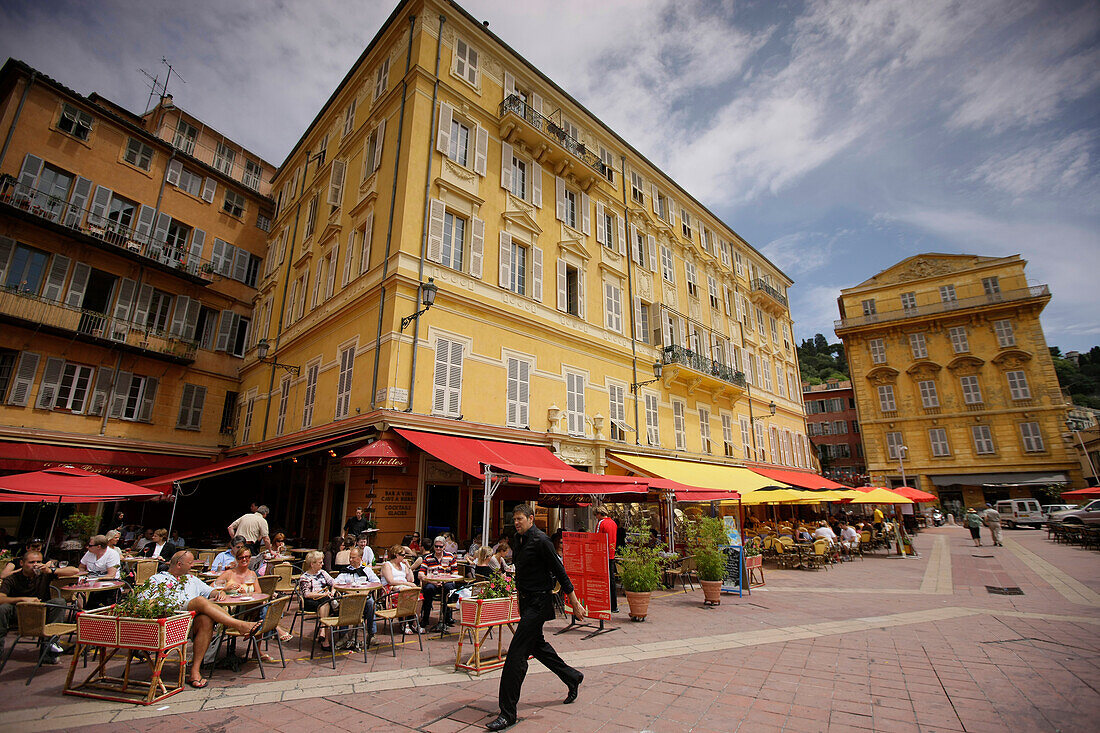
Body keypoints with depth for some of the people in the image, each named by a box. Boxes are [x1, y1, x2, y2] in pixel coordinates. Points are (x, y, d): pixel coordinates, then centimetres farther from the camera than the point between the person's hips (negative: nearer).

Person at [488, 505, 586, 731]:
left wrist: (575, 603, -15)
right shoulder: (519, 539, 7)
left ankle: (507, 713, 2)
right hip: (526, 601, 9)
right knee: (537, 646, 22)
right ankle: (572, 678, 42)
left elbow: (559, 571, -17)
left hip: (538, 602, -9)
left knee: (516, 654, -8)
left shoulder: (540, 540, -18)